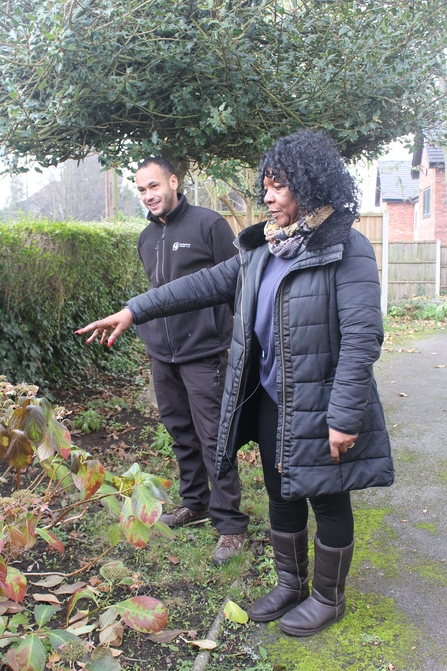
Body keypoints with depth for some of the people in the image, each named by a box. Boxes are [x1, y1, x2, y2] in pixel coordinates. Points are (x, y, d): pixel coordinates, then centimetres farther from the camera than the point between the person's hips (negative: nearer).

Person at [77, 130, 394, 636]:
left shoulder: (346, 250, -15)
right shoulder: (262, 249, 8)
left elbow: (362, 337, -20)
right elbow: (206, 284, 9)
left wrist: (345, 417, -23)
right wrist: (134, 310, 5)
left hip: (318, 408, -7)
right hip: (271, 401, 7)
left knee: (327, 501, 10)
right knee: (281, 495, 19)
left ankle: (328, 597, 32)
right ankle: (290, 584, 40)